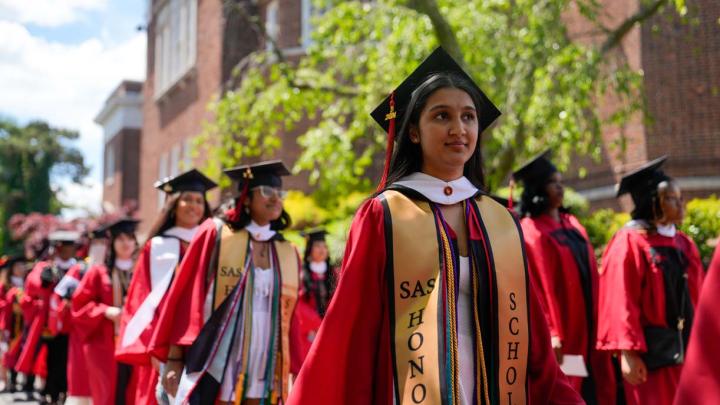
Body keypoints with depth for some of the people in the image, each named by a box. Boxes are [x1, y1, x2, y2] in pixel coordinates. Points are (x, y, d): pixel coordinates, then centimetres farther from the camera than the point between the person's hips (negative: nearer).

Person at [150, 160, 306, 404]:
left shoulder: (289, 255, 9)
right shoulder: (215, 234, 0)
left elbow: (291, 320, 10)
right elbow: (186, 298, -2)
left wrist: (292, 372, 5)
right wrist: (174, 359, -7)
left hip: (265, 380, 3)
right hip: (213, 373, -3)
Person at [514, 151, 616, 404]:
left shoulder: (573, 225, 14)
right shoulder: (531, 231, -10)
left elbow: (590, 276, 17)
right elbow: (538, 287, -16)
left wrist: (597, 325, 13)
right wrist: (552, 334, -21)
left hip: (586, 332, 8)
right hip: (560, 336, -7)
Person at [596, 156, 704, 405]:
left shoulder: (684, 244, 11)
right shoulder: (629, 243, -11)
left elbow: (696, 298, 14)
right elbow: (621, 304, -15)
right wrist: (628, 351, -20)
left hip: (686, 351, 7)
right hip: (651, 354, -7)